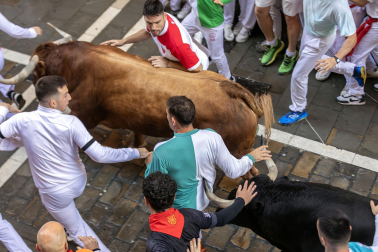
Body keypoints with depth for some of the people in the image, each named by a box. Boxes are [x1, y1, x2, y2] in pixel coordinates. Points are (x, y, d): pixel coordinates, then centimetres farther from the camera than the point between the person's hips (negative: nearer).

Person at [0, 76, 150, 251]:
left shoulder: (23, 121, -24)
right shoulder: (70, 123, -28)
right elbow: (99, 155, -30)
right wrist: (135, 153, -20)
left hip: (54, 193, -2)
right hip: (78, 183, 2)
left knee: (77, 230, 18)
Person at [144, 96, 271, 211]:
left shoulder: (161, 152, -34)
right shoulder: (212, 138, -25)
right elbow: (233, 171, -14)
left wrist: (149, 163, 4)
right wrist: (251, 157, 7)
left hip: (178, 208, -3)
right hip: (204, 201, 3)